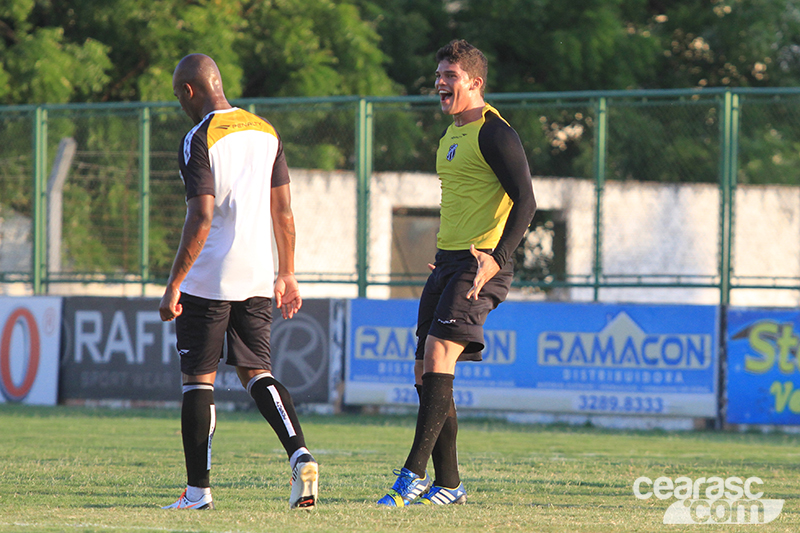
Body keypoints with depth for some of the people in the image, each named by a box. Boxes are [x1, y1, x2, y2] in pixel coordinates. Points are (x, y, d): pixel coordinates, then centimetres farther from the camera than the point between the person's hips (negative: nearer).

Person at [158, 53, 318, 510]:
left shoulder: (200, 140, -12)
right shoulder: (267, 133, 9)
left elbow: (201, 219, -18)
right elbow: (283, 211, 11)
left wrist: (174, 284, -15)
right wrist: (287, 274, 17)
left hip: (208, 279, -6)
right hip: (258, 278, 6)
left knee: (199, 378, 3)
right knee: (257, 371, 12)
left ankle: (198, 490, 3)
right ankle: (300, 453, -11)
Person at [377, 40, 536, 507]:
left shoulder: (494, 132, -9)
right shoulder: (452, 135, 19)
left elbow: (525, 202, -16)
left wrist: (497, 258, -26)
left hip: (480, 264, -10)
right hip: (448, 260, 10)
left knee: (438, 353, -22)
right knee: (427, 372, 5)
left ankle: (415, 474, -26)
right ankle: (447, 484, 10)